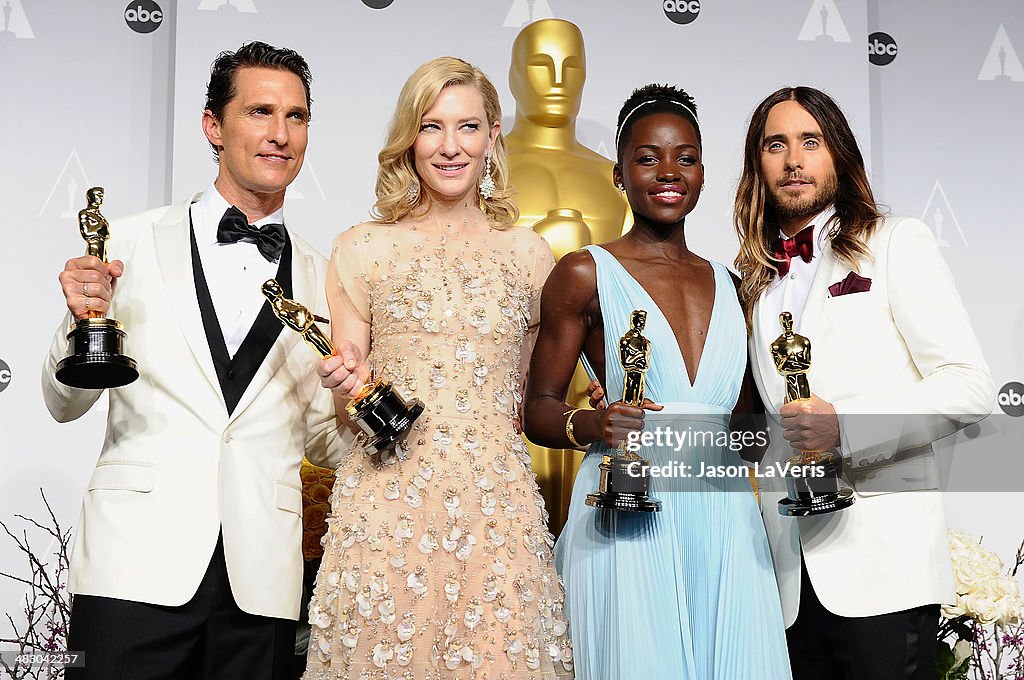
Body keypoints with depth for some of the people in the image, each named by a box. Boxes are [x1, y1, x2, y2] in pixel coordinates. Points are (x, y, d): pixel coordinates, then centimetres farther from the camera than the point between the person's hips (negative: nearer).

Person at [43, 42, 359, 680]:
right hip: (138, 561, -2)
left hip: (262, 579, 2)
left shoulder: (320, 277, 8)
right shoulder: (136, 242, 2)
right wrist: (82, 320, -13)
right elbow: (66, 405, 6)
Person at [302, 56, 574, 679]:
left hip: (496, 504, 1)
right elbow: (344, 404, 8)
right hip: (387, 503, -1)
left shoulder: (529, 253, 9)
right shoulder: (363, 248, 5)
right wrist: (349, 389, -12)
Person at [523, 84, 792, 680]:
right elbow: (538, 410, -1)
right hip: (630, 524, -4)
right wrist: (592, 426, -21)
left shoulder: (728, 284, 15)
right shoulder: (586, 274, 0)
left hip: (725, 523, 5)